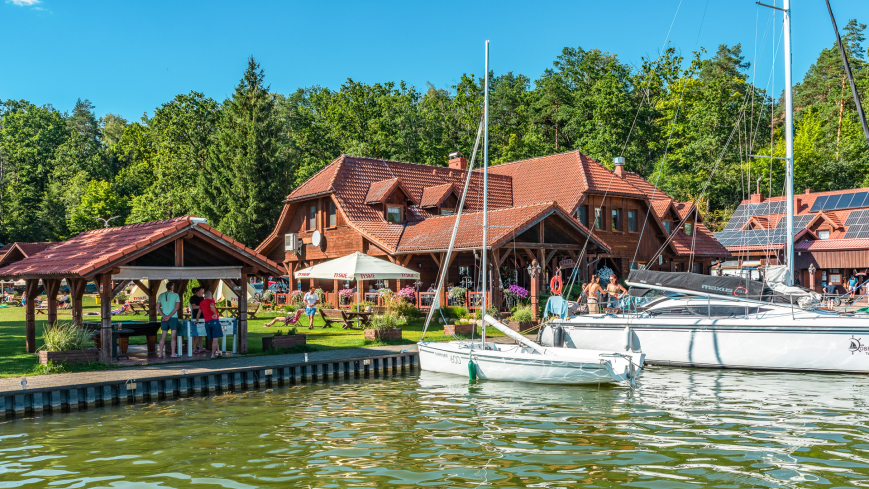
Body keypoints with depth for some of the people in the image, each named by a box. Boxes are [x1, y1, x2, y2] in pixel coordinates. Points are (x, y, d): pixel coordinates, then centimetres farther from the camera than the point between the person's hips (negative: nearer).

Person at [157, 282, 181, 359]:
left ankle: (160, 353, 11)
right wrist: (169, 316, -12)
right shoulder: (175, 295, -5)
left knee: (163, 336, 11)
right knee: (173, 336, 1)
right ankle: (173, 353, 1)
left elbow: (157, 307, 2)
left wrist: (164, 315, -7)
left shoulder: (161, 295, 8)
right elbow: (176, 307, -12)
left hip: (164, 318, 4)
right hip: (173, 318, -4)